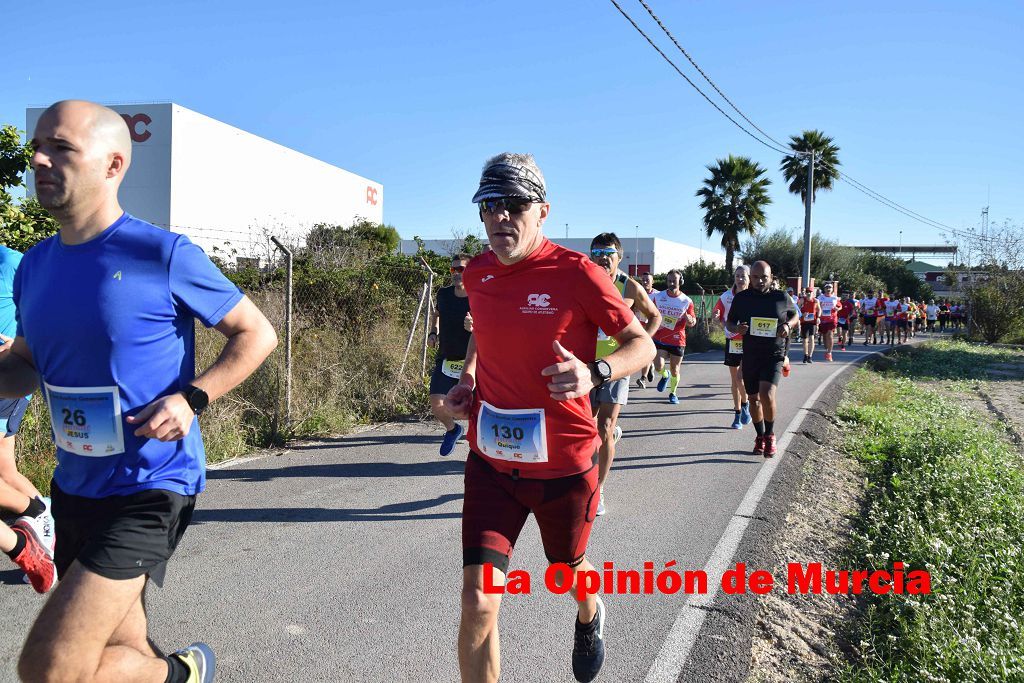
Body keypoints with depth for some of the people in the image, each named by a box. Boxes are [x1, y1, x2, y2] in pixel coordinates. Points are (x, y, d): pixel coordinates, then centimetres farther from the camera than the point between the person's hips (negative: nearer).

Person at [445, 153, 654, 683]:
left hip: (564, 465, -2)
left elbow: (642, 344, -10)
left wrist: (593, 374, -30)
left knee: (567, 573, 23)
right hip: (491, 462, 3)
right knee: (477, 601, -8)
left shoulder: (576, 273, -16)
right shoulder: (477, 274, 0)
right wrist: (467, 379, 3)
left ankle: (589, 618, 61)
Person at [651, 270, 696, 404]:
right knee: (658, 367, -14)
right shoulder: (658, 297, 0)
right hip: (659, 339, 0)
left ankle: (673, 393, 32)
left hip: (677, 341, 0)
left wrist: (688, 318, -21)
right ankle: (665, 375, 22)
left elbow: (693, 323, 1)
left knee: (674, 370, 8)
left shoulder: (687, 301, -3)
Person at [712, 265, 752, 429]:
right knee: (734, 379, 9)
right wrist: (717, 317, -12)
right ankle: (738, 414, 21)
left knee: (741, 377, -14)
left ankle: (745, 404, 14)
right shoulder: (726, 296, 2)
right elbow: (717, 315, 11)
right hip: (732, 341, 3)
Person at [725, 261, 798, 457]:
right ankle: (760, 436, 30)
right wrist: (736, 328, -12)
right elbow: (729, 322, 11)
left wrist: (788, 326, -8)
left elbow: (795, 316, 14)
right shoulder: (741, 298, 1)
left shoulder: (782, 298, -2)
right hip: (749, 355, 3)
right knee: (753, 398, 10)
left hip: (773, 355, -2)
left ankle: (770, 435, 1)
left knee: (767, 394, -20)